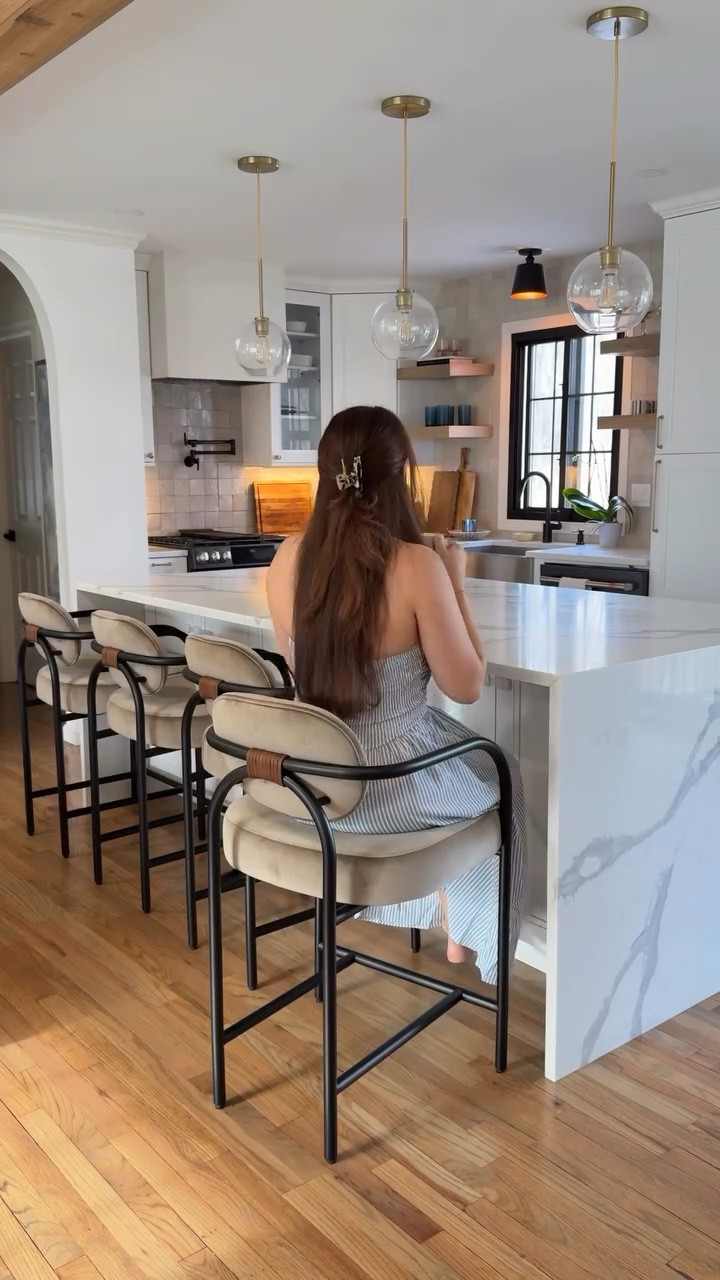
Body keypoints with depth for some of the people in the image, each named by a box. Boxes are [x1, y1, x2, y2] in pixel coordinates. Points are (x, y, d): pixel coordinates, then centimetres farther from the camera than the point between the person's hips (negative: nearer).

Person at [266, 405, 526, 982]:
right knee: (499, 777, 28)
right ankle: (464, 936, 42)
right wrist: (455, 582, -3)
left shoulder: (288, 557, -6)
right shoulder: (416, 565, -22)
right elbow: (467, 686, -12)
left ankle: (428, 907, 49)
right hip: (391, 788, -5)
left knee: (456, 748, 35)